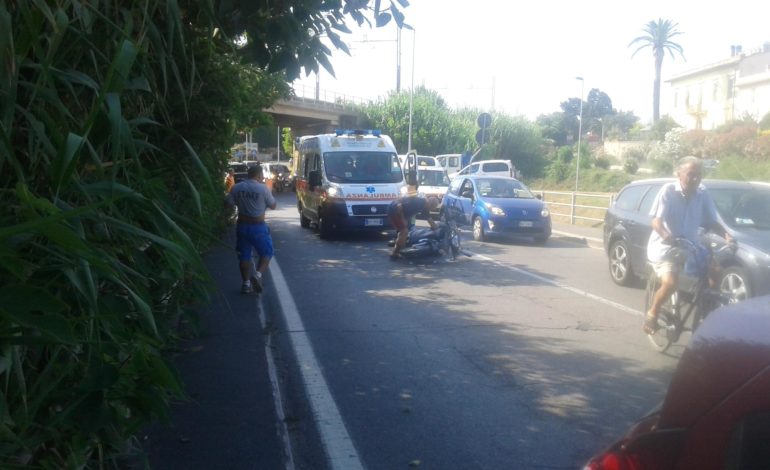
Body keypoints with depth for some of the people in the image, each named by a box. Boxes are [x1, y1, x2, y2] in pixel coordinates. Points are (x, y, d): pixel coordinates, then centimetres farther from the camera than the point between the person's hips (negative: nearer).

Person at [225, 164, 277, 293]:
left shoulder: (237, 188, -2)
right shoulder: (263, 188, -11)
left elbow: (228, 203, 3)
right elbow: (273, 205, -1)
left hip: (242, 225, 4)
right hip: (258, 226, -4)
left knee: (244, 255, 14)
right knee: (267, 252, 10)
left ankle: (246, 284, 16)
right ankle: (258, 274, -12)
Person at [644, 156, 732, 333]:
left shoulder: (702, 194, -2)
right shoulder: (668, 191, -14)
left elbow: (712, 222, 4)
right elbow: (656, 221, -20)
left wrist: (727, 236, -15)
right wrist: (666, 236, -41)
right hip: (664, 247, -5)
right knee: (670, 282, -26)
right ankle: (652, 314, 0)